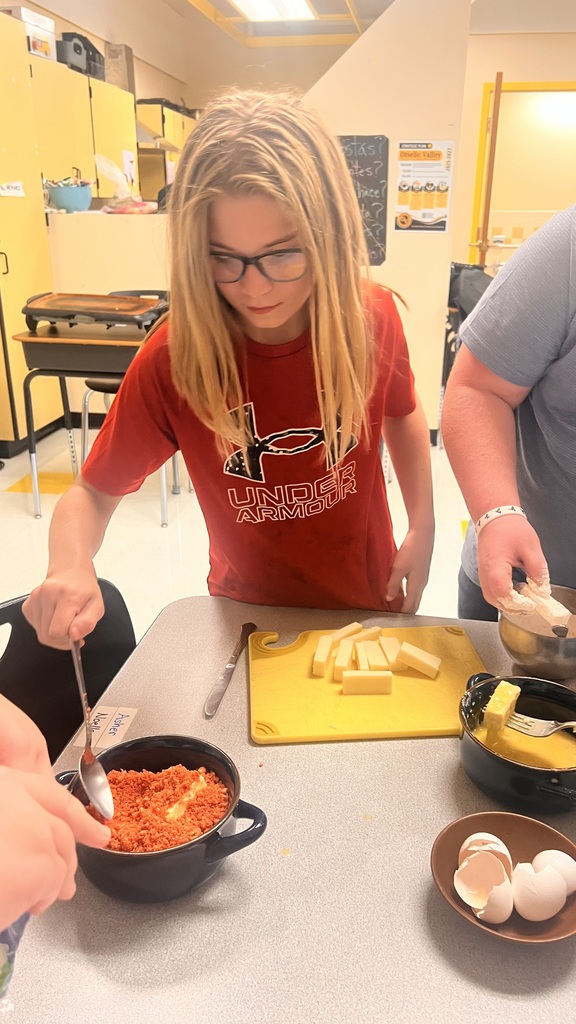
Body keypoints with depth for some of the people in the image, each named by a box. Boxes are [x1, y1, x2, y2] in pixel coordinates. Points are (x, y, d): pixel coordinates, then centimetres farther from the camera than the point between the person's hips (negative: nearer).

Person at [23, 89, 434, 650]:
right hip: (250, 618, -1)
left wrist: (423, 527, -6)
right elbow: (92, 492, -13)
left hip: (371, 602, 2)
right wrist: (70, 567, -34)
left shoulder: (372, 318, -19)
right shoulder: (175, 354, -24)